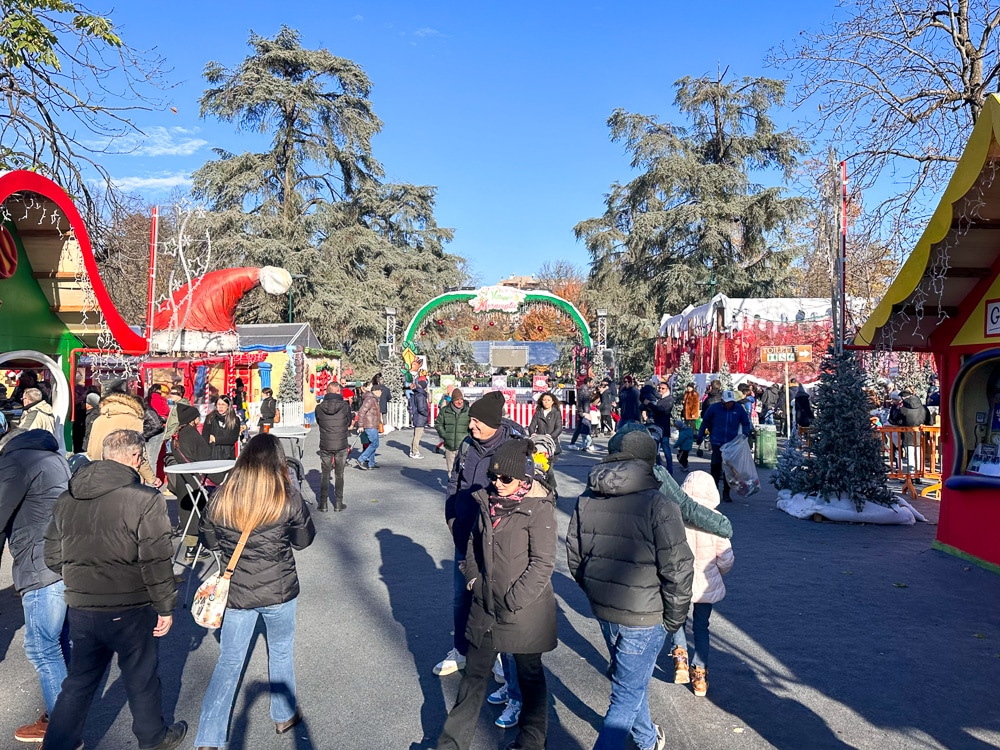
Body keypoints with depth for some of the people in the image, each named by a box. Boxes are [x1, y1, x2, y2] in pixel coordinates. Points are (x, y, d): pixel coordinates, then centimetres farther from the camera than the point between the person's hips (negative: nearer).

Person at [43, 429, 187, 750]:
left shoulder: (66, 499, 2)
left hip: (80, 608, 5)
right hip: (129, 611, -4)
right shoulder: (145, 499, -19)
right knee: (141, 678, 16)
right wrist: (165, 607, -6)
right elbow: (156, 563, -18)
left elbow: (52, 557, 10)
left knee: (79, 680, 21)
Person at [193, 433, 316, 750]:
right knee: (281, 652, 20)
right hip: (279, 592, -1)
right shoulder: (287, 497, -16)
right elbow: (304, 539, -2)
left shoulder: (221, 497, -9)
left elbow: (210, 540, 5)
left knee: (228, 663, 12)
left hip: (236, 592, 1)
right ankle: (284, 716, 38)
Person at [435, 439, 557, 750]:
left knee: (529, 675, 15)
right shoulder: (488, 500, 1)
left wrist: (512, 601, -18)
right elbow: (474, 542, 15)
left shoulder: (538, 509, -18)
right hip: (486, 605, 6)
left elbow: (543, 563, -19)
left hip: (525, 610, -5)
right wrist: (473, 577, 5)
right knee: (474, 675, 15)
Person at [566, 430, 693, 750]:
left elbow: (574, 557, 8)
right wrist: (674, 618, -4)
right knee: (628, 693, 8)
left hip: (603, 609, 7)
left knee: (632, 678, 27)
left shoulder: (587, 499, -1)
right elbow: (677, 569, -17)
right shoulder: (657, 504, -19)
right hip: (643, 616, -6)